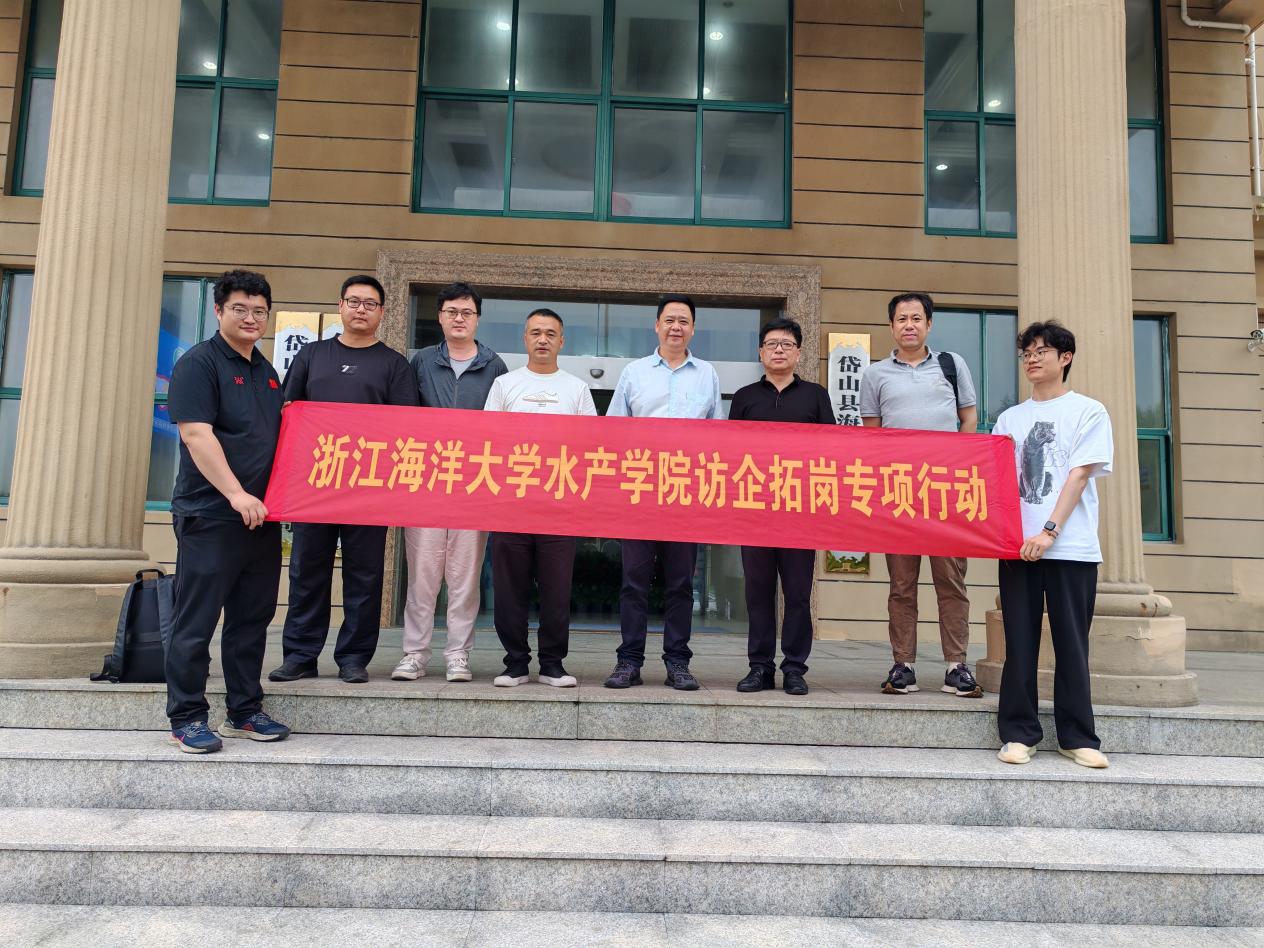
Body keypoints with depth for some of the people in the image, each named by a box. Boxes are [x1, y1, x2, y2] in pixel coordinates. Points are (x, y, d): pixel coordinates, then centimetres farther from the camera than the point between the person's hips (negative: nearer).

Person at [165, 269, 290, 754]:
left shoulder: (267, 372, 16)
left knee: (252, 619, 12)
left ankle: (244, 712, 22)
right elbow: (197, 435, -16)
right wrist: (236, 494, -23)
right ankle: (187, 719, 12)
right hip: (210, 516, -7)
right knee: (196, 621, 1)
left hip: (261, 516, 7)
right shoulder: (198, 364, -6)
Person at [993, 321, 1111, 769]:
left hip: (1071, 547, -2)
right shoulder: (1011, 418, 15)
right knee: (1020, 642, 3)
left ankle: (1077, 737, 14)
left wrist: (1049, 532, -15)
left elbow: (1079, 475, -5)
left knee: (1072, 643, 3)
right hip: (1018, 544, 3)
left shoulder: (1088, 411, 5)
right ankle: (1019, 733, 11)